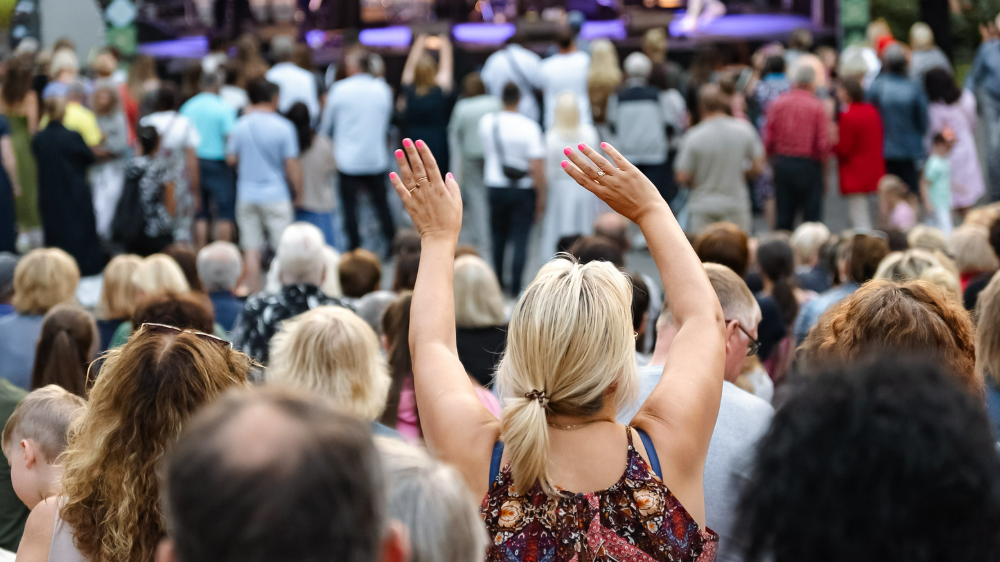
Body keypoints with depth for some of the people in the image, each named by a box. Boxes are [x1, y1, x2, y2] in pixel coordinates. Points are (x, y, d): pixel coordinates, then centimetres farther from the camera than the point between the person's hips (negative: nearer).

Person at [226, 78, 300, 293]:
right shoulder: (283, 127, -9)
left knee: (251, 250, 5)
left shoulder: (240, 125, 0)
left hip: (246, 196, 3)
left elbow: (231, 159, 8)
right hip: (276, 195, -3)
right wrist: (298, 192, 4)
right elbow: (292, 164, -8)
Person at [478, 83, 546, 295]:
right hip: (523, 189, -3)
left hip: (495, 186, 3)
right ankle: (515, 285, 0)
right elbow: (537, 166, -17)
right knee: (520, 238, 2)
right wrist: (541, 196, -8)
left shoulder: (487, 122, -4)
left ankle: (498, 281, 25)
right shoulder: (529, 127, -16)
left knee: (498, 236, 18)